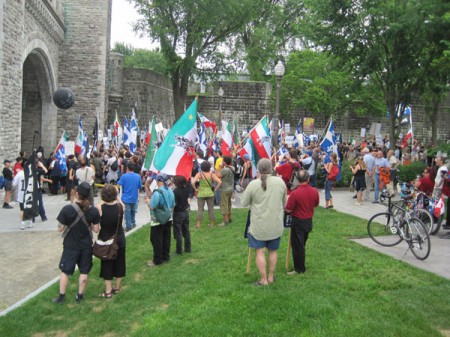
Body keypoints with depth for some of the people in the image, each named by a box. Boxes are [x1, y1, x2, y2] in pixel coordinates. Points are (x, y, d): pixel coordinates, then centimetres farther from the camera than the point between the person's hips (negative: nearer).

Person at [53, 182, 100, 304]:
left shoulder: (67, 209, -19)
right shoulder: (94, 211, -12)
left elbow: (60, 229, -11)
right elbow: (96, 229, -5)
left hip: (70, 246, -1)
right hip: (86, 246, 1)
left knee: (65, 271, 15)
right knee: (84, 272, 15)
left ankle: (61, 297, 24)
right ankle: (79, 296, 25)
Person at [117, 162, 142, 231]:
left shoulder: (124, 176, -16)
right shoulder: (138, 176, -8)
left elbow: (119, 185, -17)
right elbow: (140, 187, 0)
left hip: (126, 198, -3)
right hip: (134, 198, 3)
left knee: (127, 212, 6)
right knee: (133, 211, 23)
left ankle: (129, 226, 9)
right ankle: (133, 223, 34)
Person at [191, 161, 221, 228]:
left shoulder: (199, 174, -9)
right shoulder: (212, 174, -5)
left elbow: (192, 182, -19)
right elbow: (220, 182, -12)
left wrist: (195, 189, -4)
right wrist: (215, 189, -1)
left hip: (201, 194, -1)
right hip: (210, 193, 1)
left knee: (200, 209, 7)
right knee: (211, 209, 12)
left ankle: (198, 224, 3)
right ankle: (212, 223, 18)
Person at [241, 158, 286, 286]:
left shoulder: (253, 184, -15)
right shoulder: (280, 182, -7)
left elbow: (243, 203, -3)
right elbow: (284, 202, 6)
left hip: (259, 225, -3)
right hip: (276, 224, 3)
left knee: (260, 252, 8)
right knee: (273, 251, 18)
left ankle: (263, 280, 14)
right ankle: (271, 276, 30)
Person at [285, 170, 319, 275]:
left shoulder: (295, 193, -24)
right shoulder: (315, 191, -7)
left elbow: (288, 210, -19)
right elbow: (316, 205, 9)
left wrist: (288, 200, -2)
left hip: (298, 222, -6)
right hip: (309, 221, 6)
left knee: (297, 246, 6)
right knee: (302, 244, 21)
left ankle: (299, 269, 14)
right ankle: (301, 266, 34)